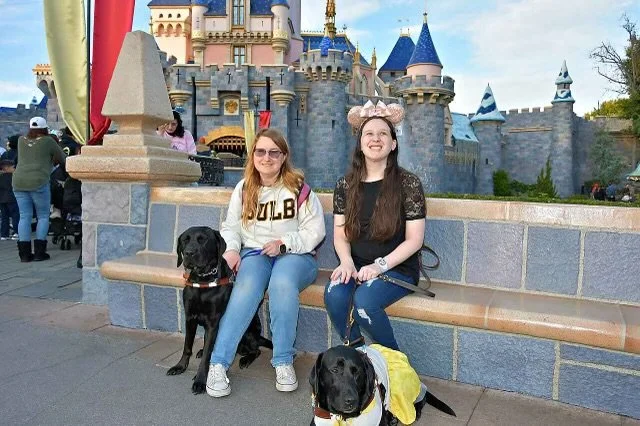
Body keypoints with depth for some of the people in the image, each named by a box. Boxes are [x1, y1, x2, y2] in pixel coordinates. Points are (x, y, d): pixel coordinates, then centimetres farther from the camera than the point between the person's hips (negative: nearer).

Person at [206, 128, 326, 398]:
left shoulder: (298, 187, -1)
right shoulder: (243, 189, 11)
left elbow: (315, 231, -3)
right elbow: (230, 227, 14)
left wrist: (284, 242, -16)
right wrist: (232, 249, -6)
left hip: (294, 255, -2)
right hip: (254, 253, 2)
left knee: (282, 284, -36)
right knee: (246, 289, -31)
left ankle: (283, 361, -21)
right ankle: (218, 364, -27)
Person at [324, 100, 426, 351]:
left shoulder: (408, 183, -4)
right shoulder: (346, 185, 7)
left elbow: (414, 240, -6)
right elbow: (340, 234, 8)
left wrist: (380, 265, -18)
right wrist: (347, 262, -12)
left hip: (398, 268, -3)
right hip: (357, 267, 3)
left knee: (364, 300, -31)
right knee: (334, 295, -28)